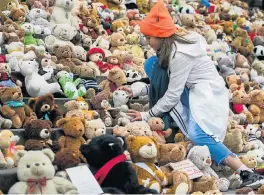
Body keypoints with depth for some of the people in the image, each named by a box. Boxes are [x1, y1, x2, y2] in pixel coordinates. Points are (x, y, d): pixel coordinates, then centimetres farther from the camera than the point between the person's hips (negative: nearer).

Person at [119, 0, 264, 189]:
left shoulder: (179, 54, -23)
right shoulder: (170, 47, 6)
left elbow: (173, 95, -20)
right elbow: (160, 83, 15)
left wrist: (147, 115, -11)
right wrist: (137, 90, 8)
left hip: (207, 94, -10)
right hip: (192, 91, 10)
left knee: (197, 135, -32)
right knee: (153, 66, 6)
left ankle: (247, 173, -32)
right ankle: (169, 122, 9)